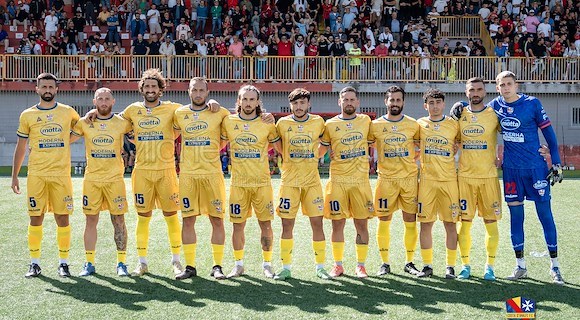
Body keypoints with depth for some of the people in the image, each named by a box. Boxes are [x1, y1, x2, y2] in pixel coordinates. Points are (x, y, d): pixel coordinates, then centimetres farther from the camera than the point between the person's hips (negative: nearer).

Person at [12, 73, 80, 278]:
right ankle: (34, 263, 10)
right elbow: (21, 147, 10)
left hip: (61, 174, 0)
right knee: (35, 218, 1)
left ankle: (63, 262, 9)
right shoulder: (27, 115, 7)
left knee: (62, 217, 0)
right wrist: (14, 175, 7)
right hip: (36, 175, 0)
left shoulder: (68, 112, 6)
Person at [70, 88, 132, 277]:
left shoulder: (122, 123, 3)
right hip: (91, 178, 1)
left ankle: (121, 263, 7)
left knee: (118, 220, -1)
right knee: (91, 220, 4)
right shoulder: (84, 123, 5)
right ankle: (89, 263, 11)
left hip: (115, 178, -1)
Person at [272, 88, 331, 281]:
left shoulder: (318, 122, 2)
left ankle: (320, 267, 9)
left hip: (312, 180, 1)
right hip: (289, 181, 0)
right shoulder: (283, 123, -1)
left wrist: (317, 156, 10)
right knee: (287, 224, 0)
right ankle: (286, 268, 8)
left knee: (317, 223, -1)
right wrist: (286, 159, 8)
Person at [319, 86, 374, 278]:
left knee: (362, 223, 2)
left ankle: (360, 265, 12)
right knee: (337, 224, 3)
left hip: (361, 181, 1)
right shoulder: (330, 124, 5)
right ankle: (337, 265, 15)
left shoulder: (366, 121, 7)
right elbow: (320, 150, 13)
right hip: (338, 181, -1)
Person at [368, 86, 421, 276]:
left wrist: (415, 158, 4)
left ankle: (409, 262, 14)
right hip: (386, 179, -1)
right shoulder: (376, 125, 1)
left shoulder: (413, 125, 3)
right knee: (384, 221, 1)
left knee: (410, 221, 2)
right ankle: (384, 263, 12)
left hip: (409, 178, 1)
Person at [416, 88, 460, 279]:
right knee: (425, 224, 1)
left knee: (450, 223, 0)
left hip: (449, 180, -1)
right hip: (427, 180, 1)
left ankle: (450, 266, 8)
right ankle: (427, 265, 11)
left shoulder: (454, 125, 4)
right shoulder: (419, 125, 6)